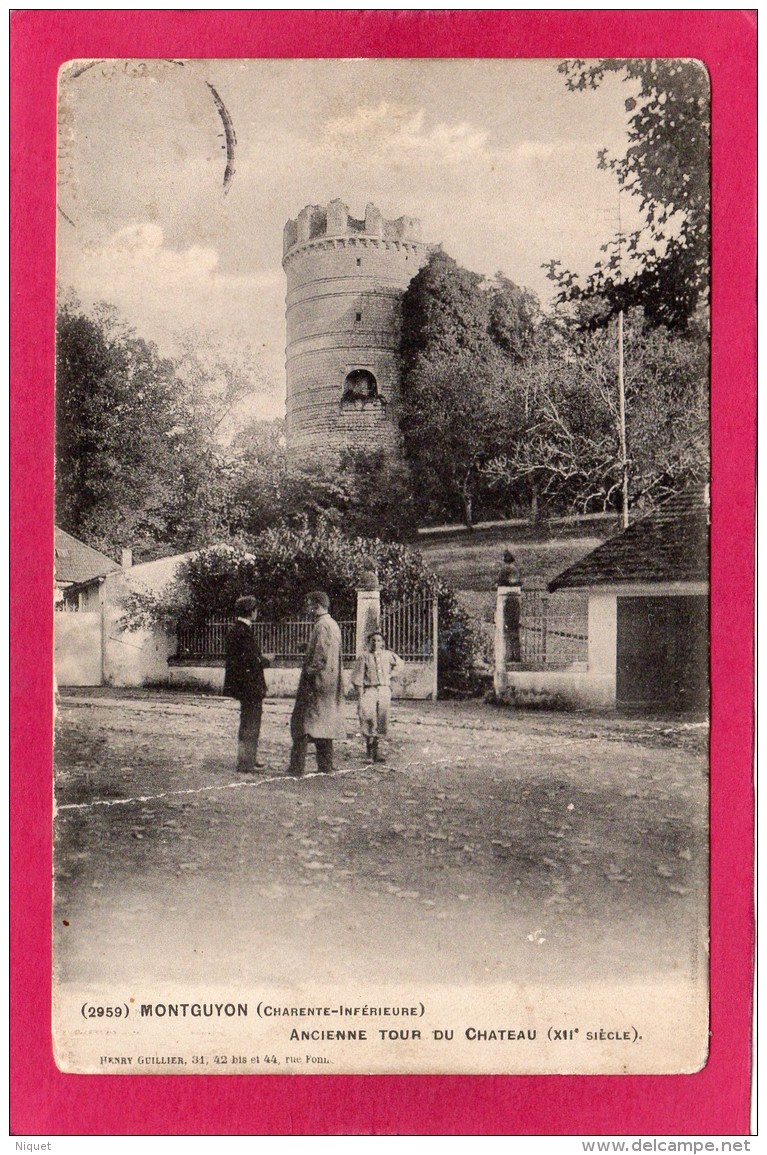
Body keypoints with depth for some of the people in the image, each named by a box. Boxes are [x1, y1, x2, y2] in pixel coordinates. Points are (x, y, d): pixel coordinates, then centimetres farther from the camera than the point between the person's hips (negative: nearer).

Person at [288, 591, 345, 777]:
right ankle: (326, 768, 16)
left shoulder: (322, 626, -16)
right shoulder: (333, 625, 15)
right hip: (330, 685, 10)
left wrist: (310, 675, -18)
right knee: (325, 725, 13)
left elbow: (320, 657, -21)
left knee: (302, 723, -6)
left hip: (317, 684, -10)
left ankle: (297, 768, -6)